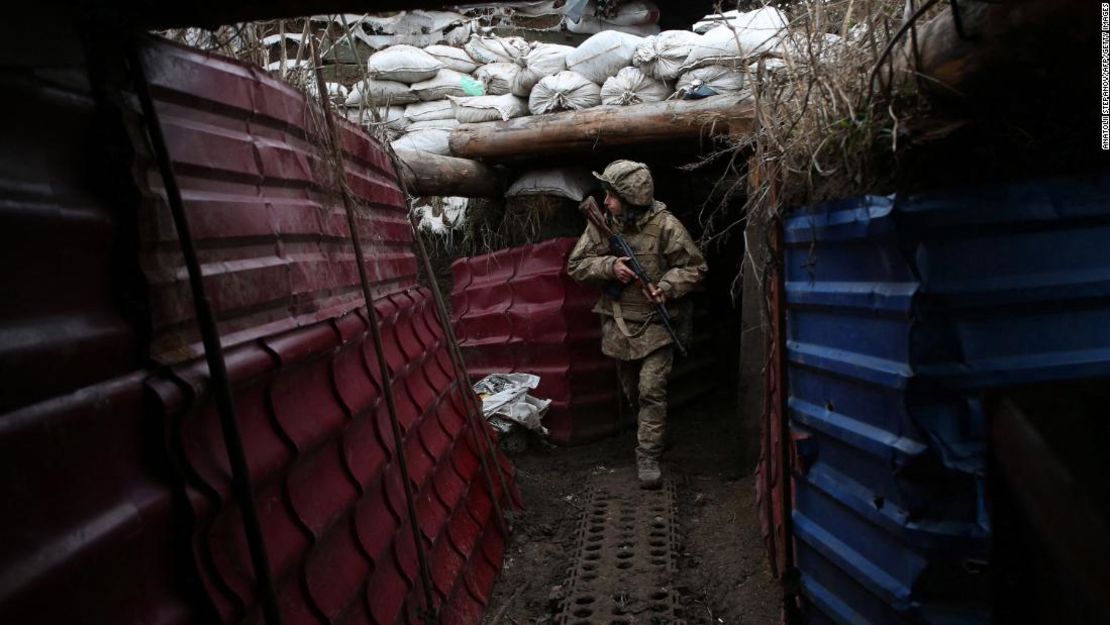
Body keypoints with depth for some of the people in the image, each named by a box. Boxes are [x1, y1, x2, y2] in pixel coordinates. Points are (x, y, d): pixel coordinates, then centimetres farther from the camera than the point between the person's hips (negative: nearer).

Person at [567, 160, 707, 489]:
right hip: (618, 323, 4)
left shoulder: (665, 226, -15)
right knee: (631, 391, 18)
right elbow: (576, 265, -2)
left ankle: (648, 456, 3)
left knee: (652, 391, -8)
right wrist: (609, 266, -19)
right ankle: (647, 432, 43)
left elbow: (695, 267, -8)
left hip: (655, 323, -4)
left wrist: (667, 287, -24)